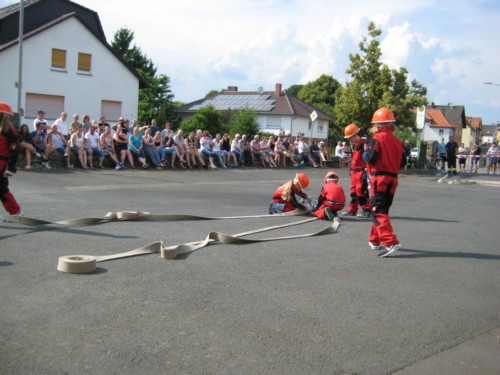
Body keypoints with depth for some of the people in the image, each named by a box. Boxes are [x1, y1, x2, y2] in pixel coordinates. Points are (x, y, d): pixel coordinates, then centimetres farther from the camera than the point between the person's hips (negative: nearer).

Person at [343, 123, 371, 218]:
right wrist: (351, 168, 26)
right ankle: (352, 210, 22)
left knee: (361, 191, -10)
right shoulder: (353, 145, 14)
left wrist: (365, 172, -20)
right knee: (353, 190, 14)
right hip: (354, 171, 9)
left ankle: (367, 210, -5)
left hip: (361, 171, -9)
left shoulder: (363, 145, -17)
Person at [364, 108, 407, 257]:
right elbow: (403, 161, 10)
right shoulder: (396, 140, 12)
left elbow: (371, 158, -16)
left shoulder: (377, 138, -8)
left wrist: (365, 157, 5)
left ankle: (391, 243, -21)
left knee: (379, 212, -9)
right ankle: (375, 240, 27)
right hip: (392, 180, 7)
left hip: (379, 178, -7)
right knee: (382, 210, 17)